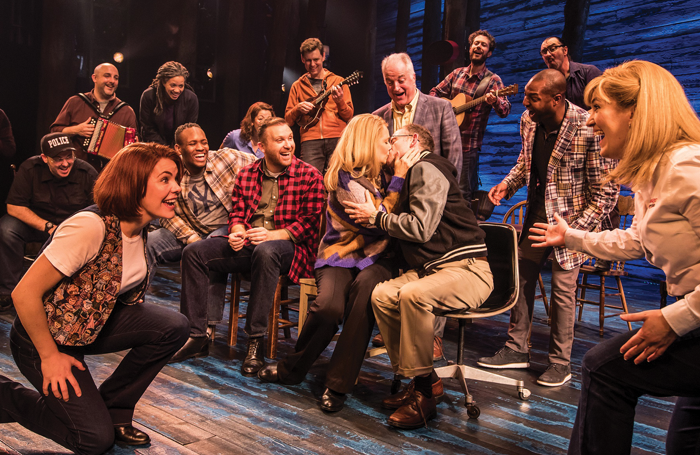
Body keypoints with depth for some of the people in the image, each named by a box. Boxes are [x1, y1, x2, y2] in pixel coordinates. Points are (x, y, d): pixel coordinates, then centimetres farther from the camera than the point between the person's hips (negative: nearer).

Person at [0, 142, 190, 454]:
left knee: (174, 327, -14)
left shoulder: (140, 227, -5)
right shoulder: (91, 226, -31)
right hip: (46, 334, -7)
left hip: (95, 322, 7)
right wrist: (50, 357, -17)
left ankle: (113, 409, 6)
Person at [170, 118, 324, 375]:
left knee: (265, 251, -40)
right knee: (194, 252, -11)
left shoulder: (309, 176, -1)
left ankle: (256, 341, -30)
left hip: (289, 246, -5)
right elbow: (237, 213, 17)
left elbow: (311, 222, -8)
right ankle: (195, 334, -5)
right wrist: (237, 232, -8)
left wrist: (274, 234, -21)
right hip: (247, 245, 5)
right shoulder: (246, 175, 14)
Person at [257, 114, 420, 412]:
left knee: (364, 287, -33)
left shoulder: (376, 175, 17)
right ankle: (293, 368, -2)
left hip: (374, 258, 4)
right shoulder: (346, 178, -7)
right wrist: (398, 180, -8)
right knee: (328, 306, -33)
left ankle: (338, 384, -25)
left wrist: (397, 178, 9)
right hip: (341, 254, -4)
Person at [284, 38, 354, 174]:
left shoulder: (338, 82, 13)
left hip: (337, 139, 0)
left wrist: (340, 101, -10)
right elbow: (288, 120, 16)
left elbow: (349, 116, 8)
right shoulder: (298, 86, 18)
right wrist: (297, 109, -3)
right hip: (310, 142, 1)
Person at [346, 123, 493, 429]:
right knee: (382, 295, -13)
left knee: (413, 295, -34)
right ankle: (425, 380, -4)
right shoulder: (413, 174, 24)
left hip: (466, 269, -9)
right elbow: (403, 226, 24)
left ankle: (423, 395, -20)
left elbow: (420, 228, -18)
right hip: (430, 268, 9)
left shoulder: (427, 168, -7)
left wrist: (376, 216, -6)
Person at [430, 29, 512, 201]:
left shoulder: (492, 80, -5)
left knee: (463, 193, -7)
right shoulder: (457, 74, 10)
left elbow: (505, 111, -15)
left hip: (468, 145, -5)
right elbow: (435, 92, 20)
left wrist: (495, 100, -38)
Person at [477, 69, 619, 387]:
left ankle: (560, 362, 17)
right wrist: (508, 184, -2)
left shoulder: (589, 130, -24)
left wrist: (574, 229, -22)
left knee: (562, 288, -1)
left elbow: (606, 192, -17)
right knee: (521, 278, 8)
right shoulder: (528, 120, -4)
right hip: (536, 212, 6)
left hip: (571, 217, -6)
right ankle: (517, 349, 23)